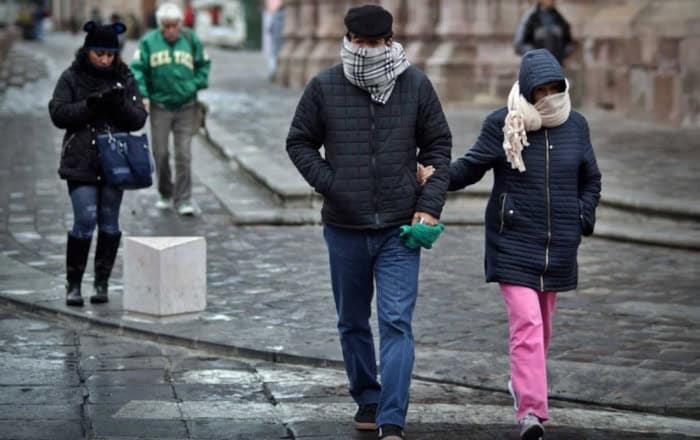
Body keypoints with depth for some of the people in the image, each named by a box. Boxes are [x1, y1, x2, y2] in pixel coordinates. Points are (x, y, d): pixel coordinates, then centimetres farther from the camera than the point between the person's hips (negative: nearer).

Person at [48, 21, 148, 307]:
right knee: (85, 220, -10)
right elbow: (58, 114, -6)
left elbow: (139, 120, 3)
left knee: (109, 222, 6)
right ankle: (73, 284, 2)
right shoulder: (71, 78, 1)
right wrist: (89, 105, -19)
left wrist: (121, 104, -16)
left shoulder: (124, 79, 6)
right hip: (81, 162, -2)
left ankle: (102, 283, 15)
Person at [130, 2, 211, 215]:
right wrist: (142, 95, -13)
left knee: (184, 155, -3)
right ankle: (165, 195, 24)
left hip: (186, 107, 0)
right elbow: (137, 69, -3)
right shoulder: (148, 42, -3)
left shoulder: (192, 40, 0)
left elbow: (204, 65, 10)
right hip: (159, 107, 0)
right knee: (161, 153, 6)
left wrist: (196, 85, -3)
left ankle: (183, 200, 1)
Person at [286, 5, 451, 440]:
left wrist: (429, 204, -3)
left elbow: (438, 146, 7)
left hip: (399, 229, -2)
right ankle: (367, 399, 33)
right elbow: (299, 143, 8)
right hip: (345, 229, 2)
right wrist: (330, 184, -6)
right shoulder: (324, 87, -2)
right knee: (352, 322, 14)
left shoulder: (417, 85, -1)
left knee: (397, 322, -9)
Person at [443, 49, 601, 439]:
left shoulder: (575, 125, 5)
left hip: (558, 246, 4)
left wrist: (582, 221, 6)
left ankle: (524, 383, 40)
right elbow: (471, 167, -4)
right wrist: (436, 178, -19)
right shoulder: (503, 124, -5)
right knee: (526, 323, -15)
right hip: (514, 244, -4)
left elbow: (591, 180, 16)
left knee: (543, 323, 16)